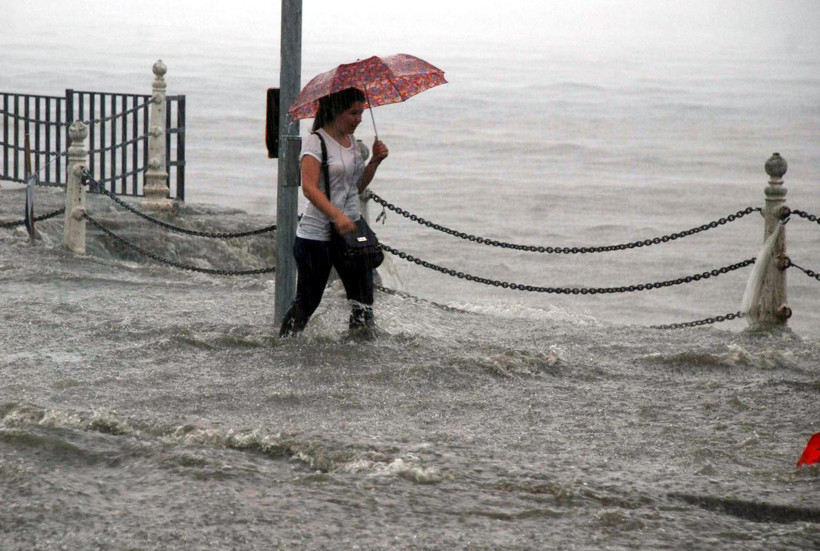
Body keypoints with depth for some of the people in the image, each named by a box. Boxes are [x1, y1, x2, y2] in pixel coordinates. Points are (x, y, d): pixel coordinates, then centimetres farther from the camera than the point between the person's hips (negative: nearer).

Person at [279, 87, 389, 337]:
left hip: (351, 230, 7)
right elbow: (309, 187, -21)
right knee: (307, 300, 0)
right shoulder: (316, 142, -10)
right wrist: (337, 215, -32)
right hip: (317, 235, -7)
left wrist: (375, 161, 5)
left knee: (363, 299, 0)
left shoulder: (352, 142, 13)